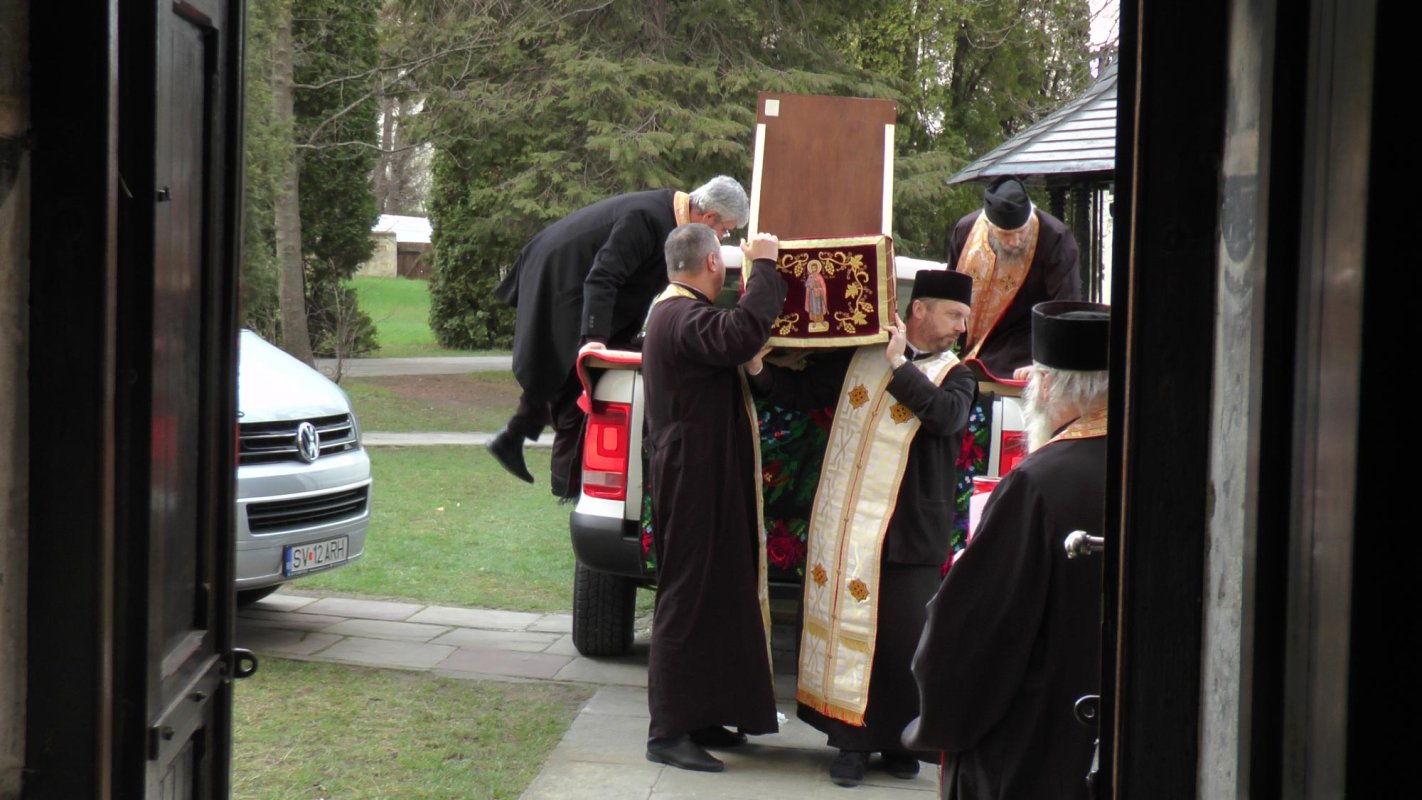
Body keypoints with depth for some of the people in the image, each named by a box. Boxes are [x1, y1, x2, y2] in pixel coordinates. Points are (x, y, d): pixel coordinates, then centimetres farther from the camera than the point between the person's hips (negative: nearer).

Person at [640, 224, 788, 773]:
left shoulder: (676, 311, 16)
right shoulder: (684, 317, -19)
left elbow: (731, 346, 32)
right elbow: (740, 336, -38)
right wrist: (763, 266, -28)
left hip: (699, 477, 11)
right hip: (696, 481, -11)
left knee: (713, 596, 16)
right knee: (688, 599, -7)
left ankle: (696, 717, 24)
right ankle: (668, 732, -2)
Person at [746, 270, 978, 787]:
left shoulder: (955, 376, 6)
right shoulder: (859, 357, 9)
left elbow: (948, 415, -16)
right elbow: (800, 392, 13)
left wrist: (899, 366, -12)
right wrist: (759, 369, -3)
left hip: (908, 532, -1)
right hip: (842, 525, 1)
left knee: (903, 638, 2)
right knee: (846, 629, 4)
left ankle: (898, 739, 18)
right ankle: (852, 741, 13)